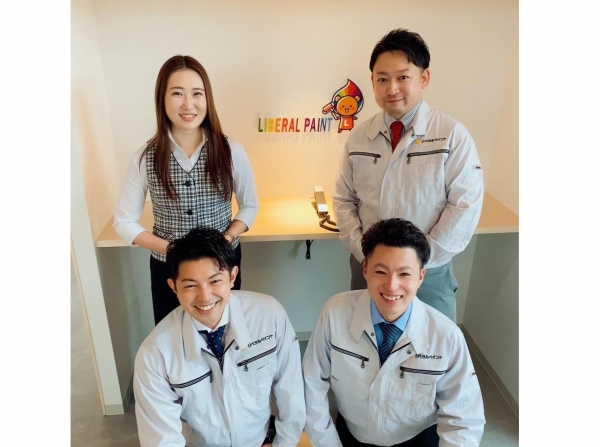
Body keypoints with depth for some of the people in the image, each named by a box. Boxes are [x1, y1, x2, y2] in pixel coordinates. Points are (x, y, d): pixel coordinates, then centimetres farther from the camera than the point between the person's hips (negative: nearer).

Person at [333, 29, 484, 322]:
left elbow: (465, 206, -12)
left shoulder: (452, 135, -10)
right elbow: (344, 199, 3)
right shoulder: (359, 137, 0)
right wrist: (361, 251, -8)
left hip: (428, 274, -3)